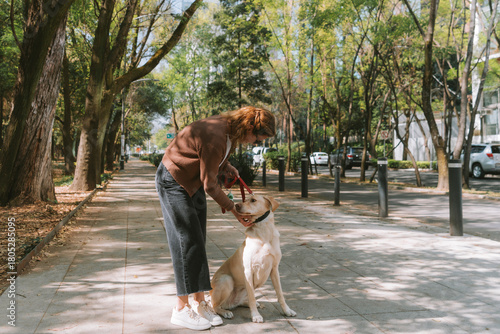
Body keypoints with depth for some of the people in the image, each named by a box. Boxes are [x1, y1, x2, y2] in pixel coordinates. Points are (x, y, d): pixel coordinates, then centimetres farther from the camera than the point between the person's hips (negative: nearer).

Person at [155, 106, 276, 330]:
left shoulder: (231, 131, -3)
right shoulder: (215, 137, -31)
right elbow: (210, 184, -24)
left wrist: (226, 167, -2)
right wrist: (234, 211, -14)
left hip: (194, 182, 9)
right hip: (173, 181, -9)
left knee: (198, 242, 7)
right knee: (187, 242, -9)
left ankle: (199, 303, 13)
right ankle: (181, 309, 1)